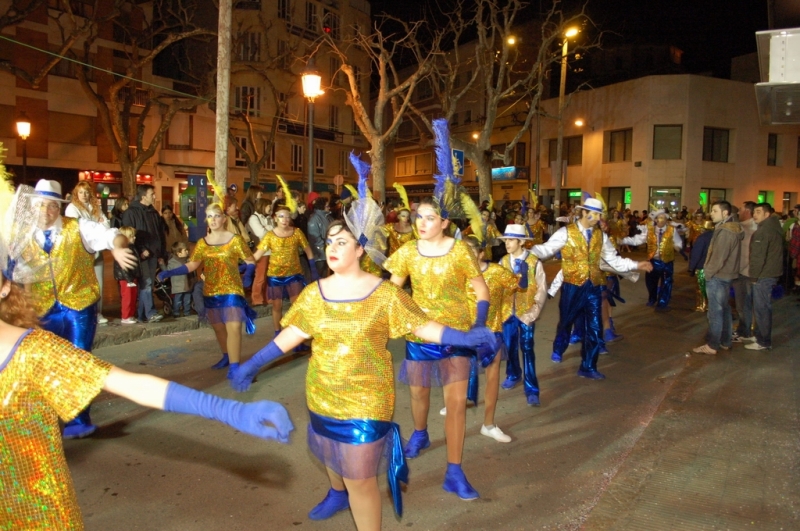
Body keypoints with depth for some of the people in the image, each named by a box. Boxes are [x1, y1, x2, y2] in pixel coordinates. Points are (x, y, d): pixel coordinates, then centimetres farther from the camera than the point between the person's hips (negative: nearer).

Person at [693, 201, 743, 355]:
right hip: (726, 275, 10)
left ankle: (712, 346, 4)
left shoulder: (725, 231, -21)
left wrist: (708, 273, -11)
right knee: (724, 309, 16)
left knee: (715, 311, -3)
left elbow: (719, 258, -23)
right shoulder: (733, 228, 11)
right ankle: (725, 342, 26)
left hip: (717, 276, -10)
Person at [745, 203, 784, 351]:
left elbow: (758, 256, -20)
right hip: (772, 273, 10)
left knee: (761, 308, -4)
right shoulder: (774, 228, 14)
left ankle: (763, 342, 2)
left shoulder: (763, 231, -16)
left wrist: (754, 275, -12)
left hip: (763, 275, -10)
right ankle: (762, 337, 24)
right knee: (764, 307, 16)